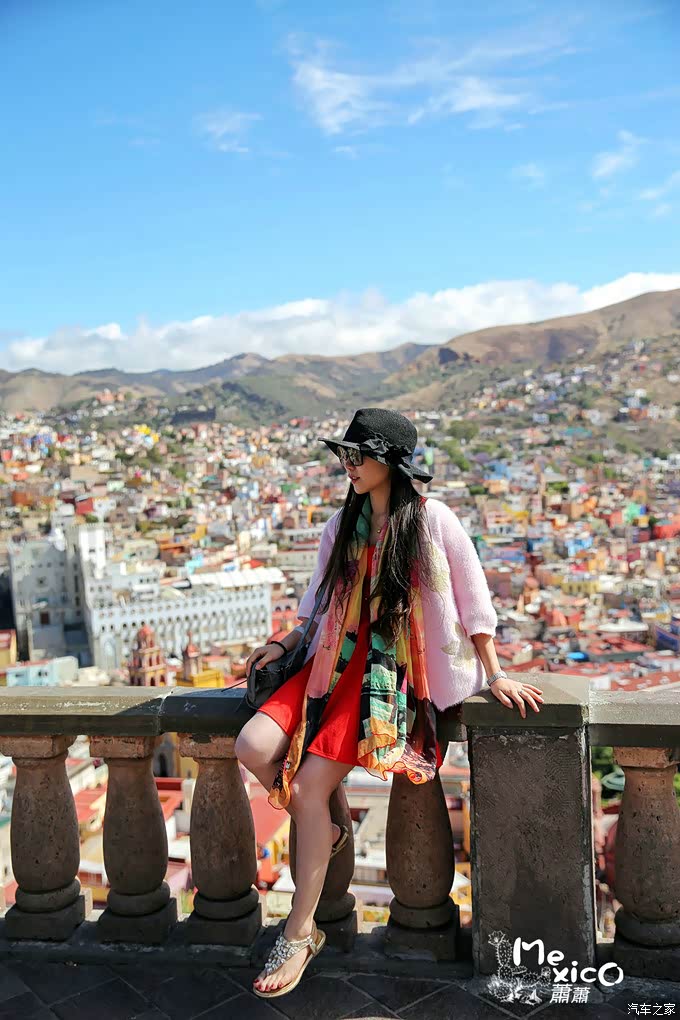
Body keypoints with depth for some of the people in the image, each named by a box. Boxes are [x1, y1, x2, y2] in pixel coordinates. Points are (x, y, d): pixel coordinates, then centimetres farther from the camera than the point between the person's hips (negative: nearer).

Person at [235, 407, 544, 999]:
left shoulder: (432, 518, -6)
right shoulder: (342, 525, 11)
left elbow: (473, 597, -2)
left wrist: (494, 674, -3)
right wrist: (285, 644, 4)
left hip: (394, 671, -6)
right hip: (338, 660, 6)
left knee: (312, 780, -18)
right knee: (254, 746, -15)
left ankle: (301, 933, 0)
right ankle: (324, 832, 12)